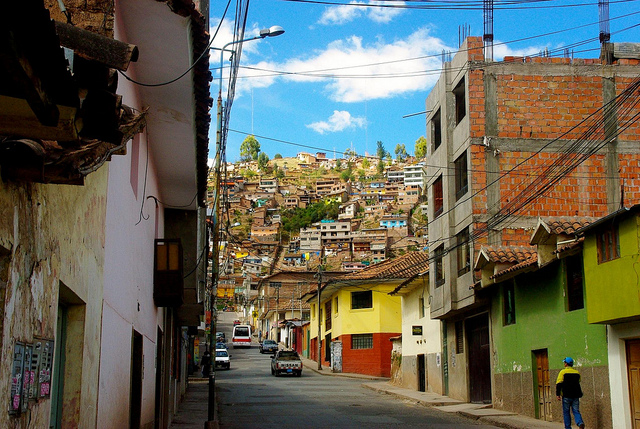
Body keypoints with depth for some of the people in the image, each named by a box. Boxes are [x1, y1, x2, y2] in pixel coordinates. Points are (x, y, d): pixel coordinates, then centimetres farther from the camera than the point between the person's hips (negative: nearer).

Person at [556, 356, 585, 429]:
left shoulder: (563, 372, -6)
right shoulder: (577, 372, 9)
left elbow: (559, 384, -11)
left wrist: (558, 394, -9)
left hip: (566, 396, -4)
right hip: (575, 396, 4)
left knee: (566, 412, 7)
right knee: (576, 411, 4)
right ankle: (580, 423, -20)